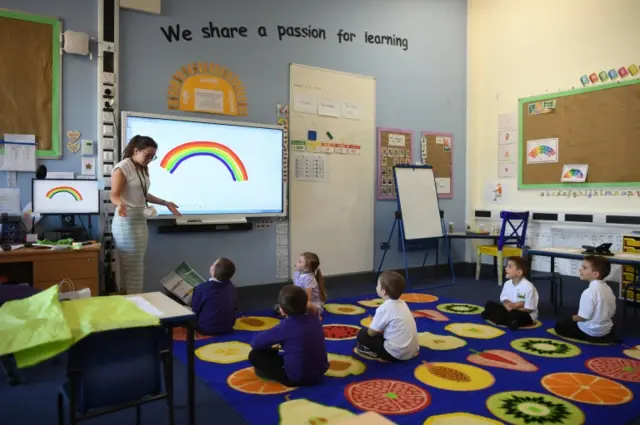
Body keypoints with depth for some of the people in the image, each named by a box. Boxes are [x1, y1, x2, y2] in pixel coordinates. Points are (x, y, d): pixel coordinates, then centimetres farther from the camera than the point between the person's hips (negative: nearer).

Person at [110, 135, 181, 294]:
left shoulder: (143, 169, 14)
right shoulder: (122, 168, -11)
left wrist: (166, 203, 18)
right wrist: (121, 204, -38)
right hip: (127, 221, -8)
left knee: (137, 265, 9)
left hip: (141, 220, 8)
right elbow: (114, 195, -16)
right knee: (132, 266, -6)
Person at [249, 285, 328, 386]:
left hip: (297, 378, -7)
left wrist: (271, 343, 10)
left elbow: (255, 343, -12)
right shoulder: (315, 319, -2)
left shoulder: (285, 327, -19)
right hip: (319, 374, 7)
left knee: (255, 354, 0)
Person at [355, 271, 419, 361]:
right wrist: (379, 329, 14)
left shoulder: (384, 308, -18)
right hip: (412, 350, 8)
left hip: (397, 353, -8)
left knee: (362, 334, 0)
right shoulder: (402, 303, 6)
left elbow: (371, 333, -8)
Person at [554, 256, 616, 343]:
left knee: (559, 326, 6)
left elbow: (583, 317, -24)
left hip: (591, 332, -9)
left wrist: (572, 318, -5)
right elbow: (612, 313, 8)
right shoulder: (608, 289, -1)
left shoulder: (589, 292, -27)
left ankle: (593, 337, -1)